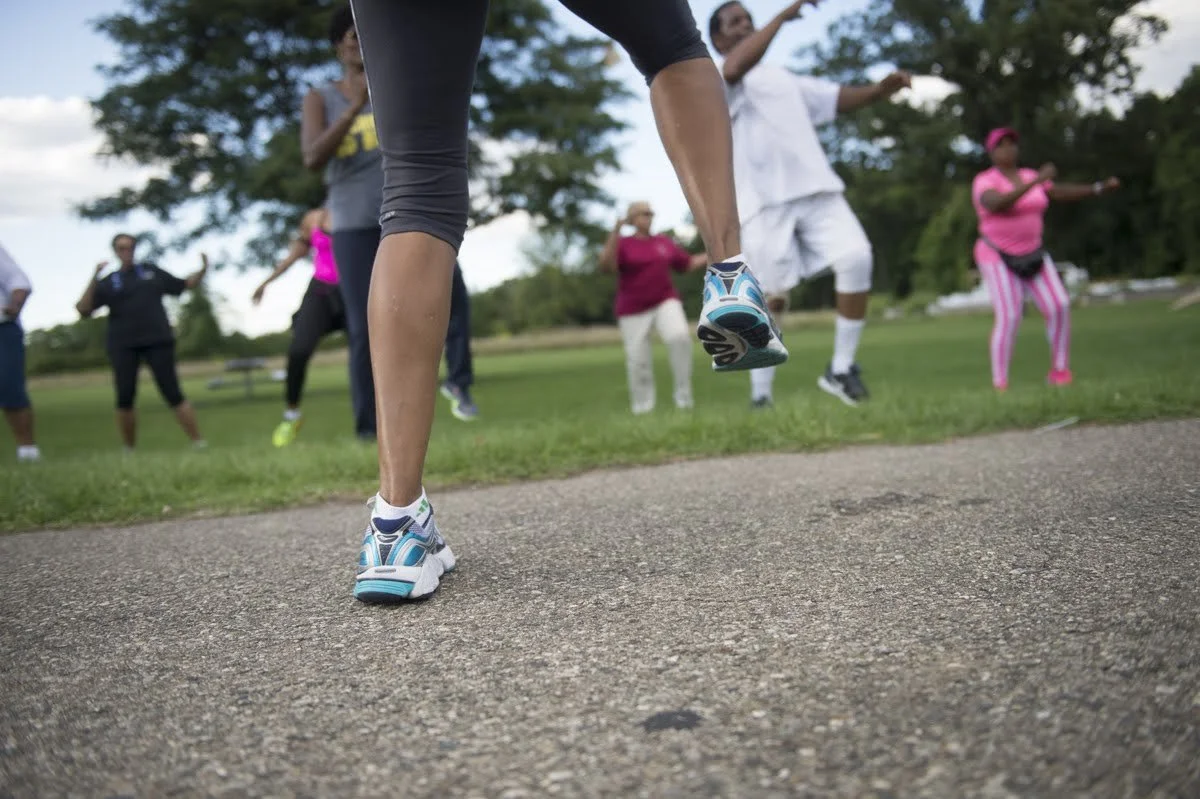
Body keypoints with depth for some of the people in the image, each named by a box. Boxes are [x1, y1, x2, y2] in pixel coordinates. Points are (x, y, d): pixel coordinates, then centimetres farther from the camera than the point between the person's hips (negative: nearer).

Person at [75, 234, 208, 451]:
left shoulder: (151, 271, 14)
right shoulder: (107, 283, 9)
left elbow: (184, 285, 22)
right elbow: (83, 310, -2)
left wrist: (202, 270, 5)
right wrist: (94, 278, -9)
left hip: (157, 341, 0)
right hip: (123, 347, 1)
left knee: (172, 393, -6)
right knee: (125, 398, -2)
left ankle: (199, 444, -5)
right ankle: (129, 450, 12)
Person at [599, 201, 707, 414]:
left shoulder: (664, 242, 11)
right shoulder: (622, 244, -3)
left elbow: (689, 263, 18)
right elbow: (606, 265, -21)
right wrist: (616, 232, -29)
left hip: (665, 302, 2)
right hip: (633, 311, -2)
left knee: (679, 336, -25)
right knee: (638, 360, -2)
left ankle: (683, 396, -13)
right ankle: (642, 409, 13)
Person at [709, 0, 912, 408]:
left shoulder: (781, 76, 28)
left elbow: (838, 97, 23)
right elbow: (735, 69, -20)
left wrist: (881, 89, 3)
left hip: (816, 189, 5)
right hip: (764, 201, -5)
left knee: (856, 258, -16)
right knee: (771, 299, -6)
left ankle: (841, 369, -4)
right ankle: (761, 394, 10)